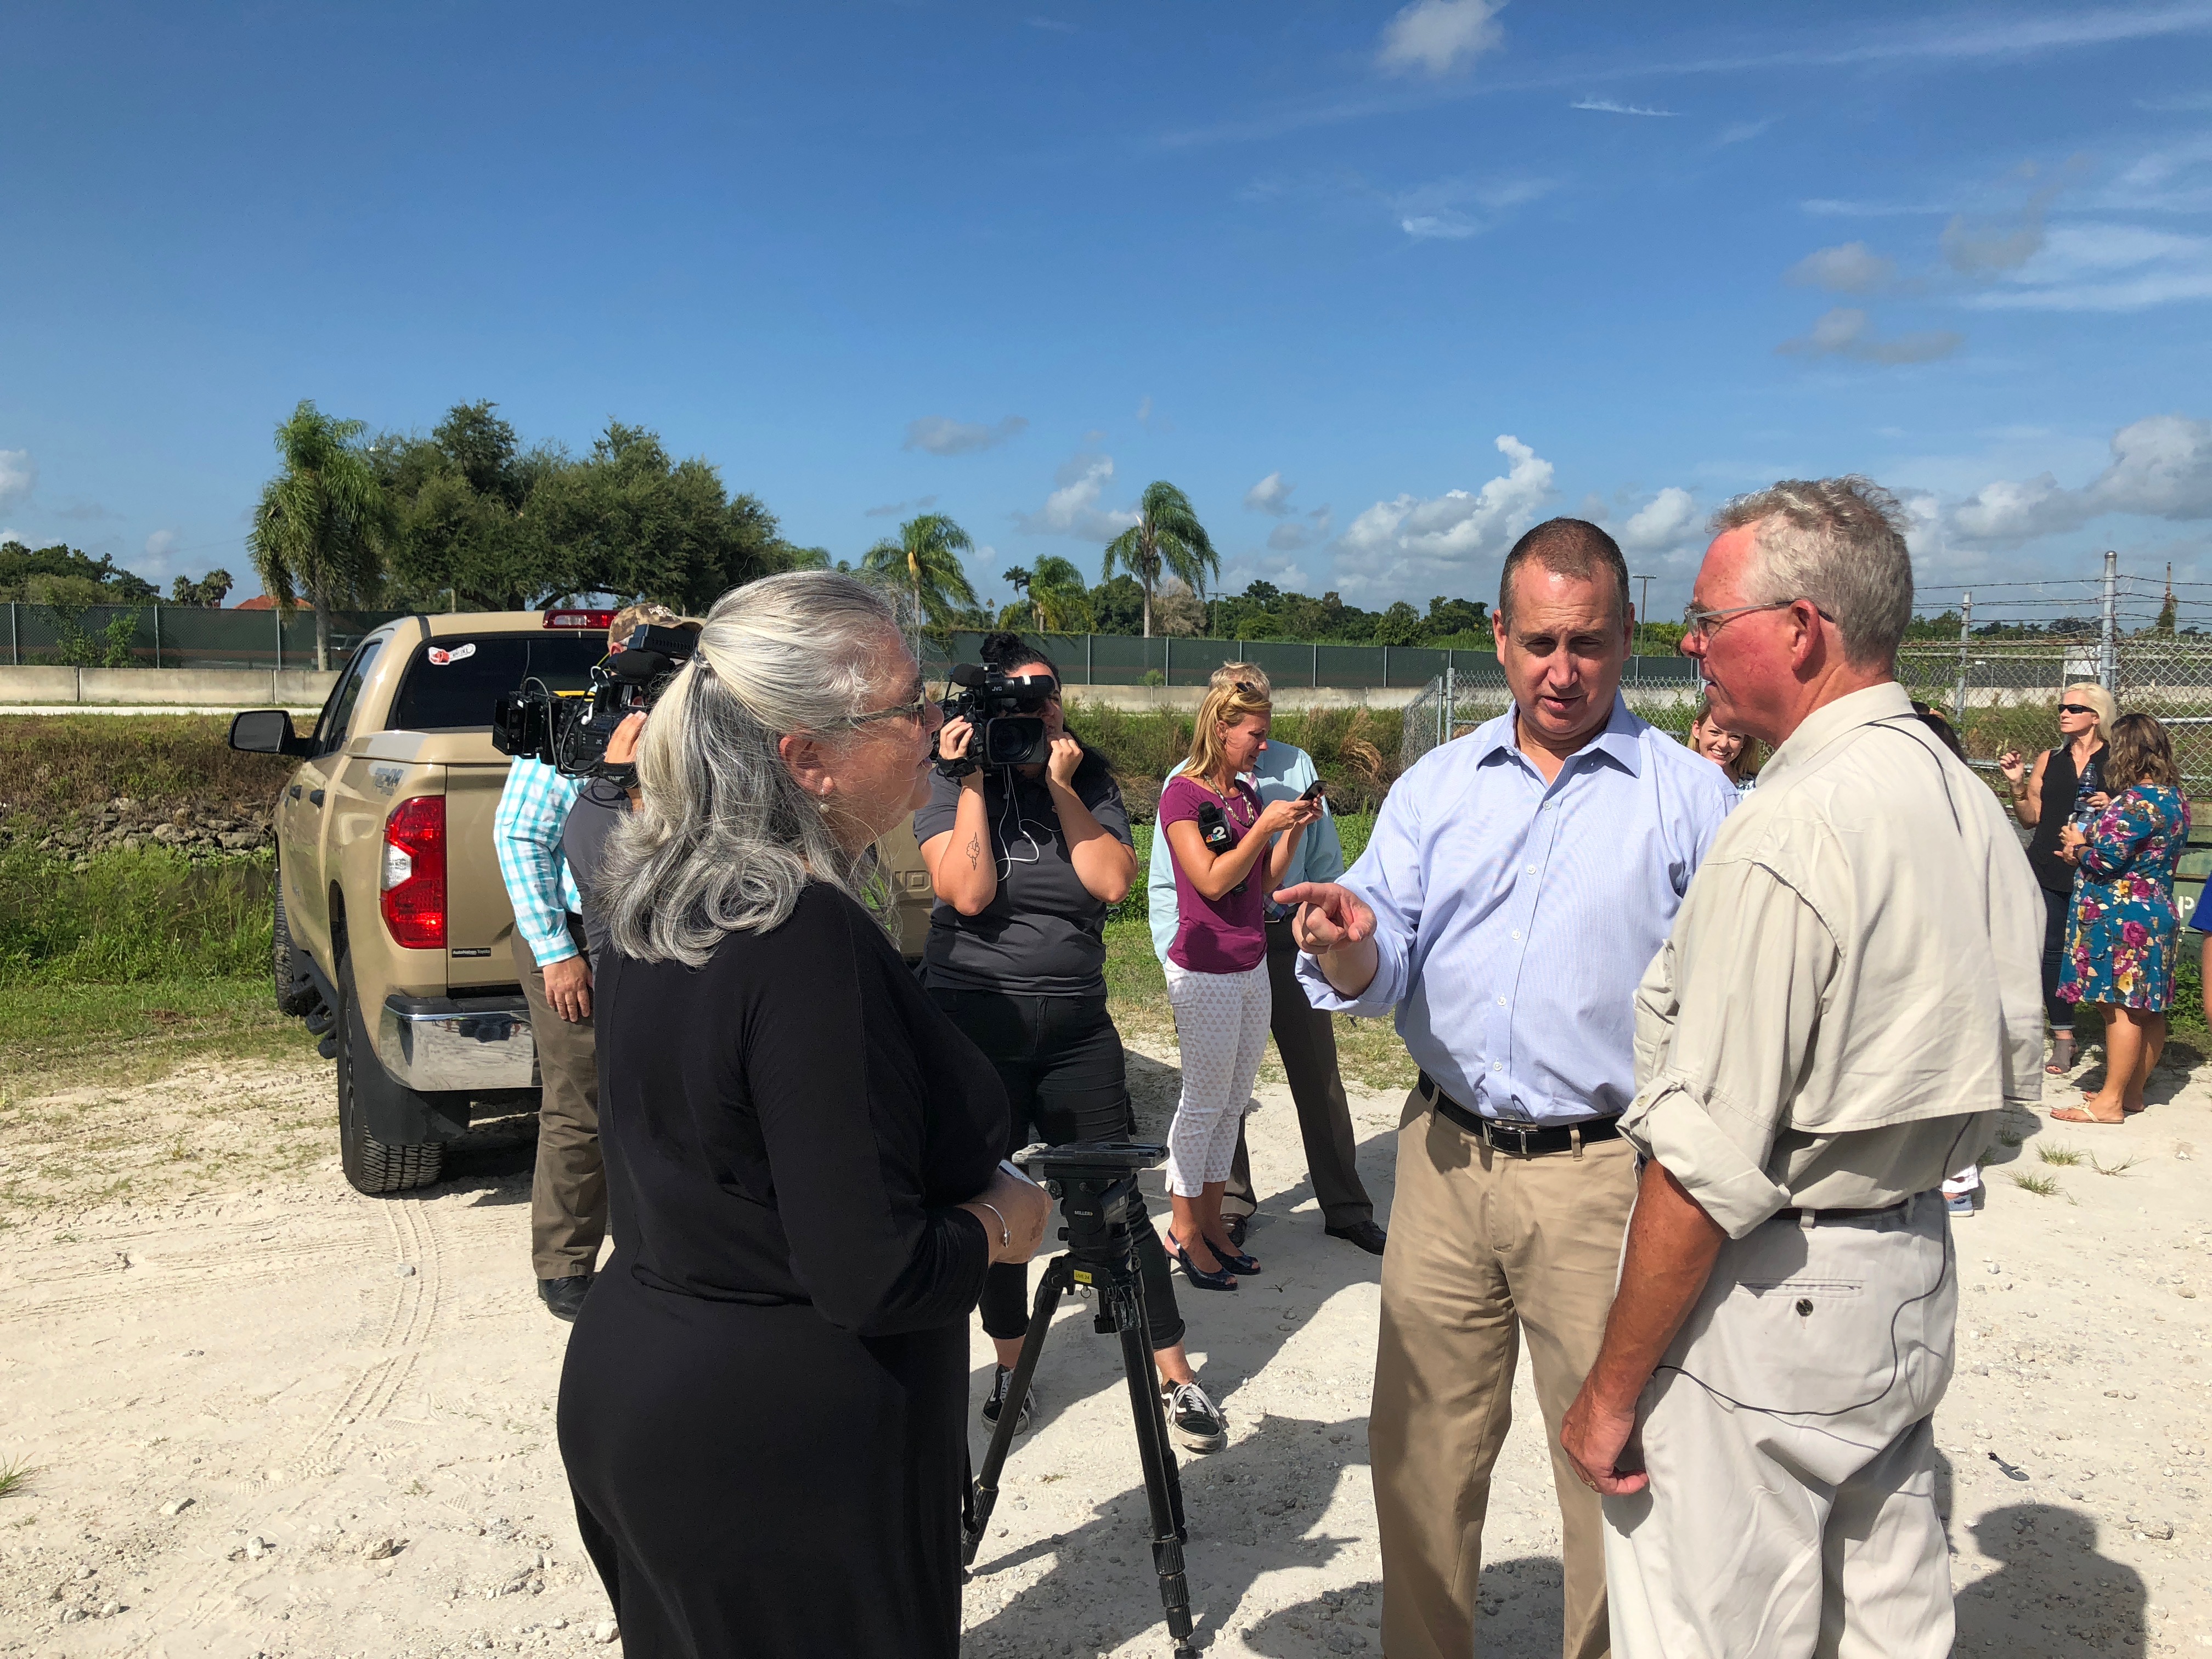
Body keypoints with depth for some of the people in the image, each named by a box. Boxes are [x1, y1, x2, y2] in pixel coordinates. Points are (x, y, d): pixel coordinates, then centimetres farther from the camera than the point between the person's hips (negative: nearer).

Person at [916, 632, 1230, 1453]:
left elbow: (1113, 881, -12)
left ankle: (1175, 1376, 14)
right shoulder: (951, 787, -3)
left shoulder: (1092, 780, 3)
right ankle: (1011, 1367, 30)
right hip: (976, 1020, -1)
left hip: (1076, 1022, 1)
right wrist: (974, 780, -16)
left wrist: (1060, 786, -12)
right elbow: (968, 892, -18)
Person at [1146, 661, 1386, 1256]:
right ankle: (1230, 1206, 28)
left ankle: (1346, 1209, 21)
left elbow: (1325, 861, 9)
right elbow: (1167, 884, 1)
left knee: (1319, 1073, 7)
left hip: (1291, 937, 1)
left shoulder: (1297, 767, 3)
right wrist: (1178, 960, -5)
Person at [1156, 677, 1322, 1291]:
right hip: (1206, 972, -7)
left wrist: (1296, 829, -1)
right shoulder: (1183, 794, -11)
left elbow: (1268, 879, 13)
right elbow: (1212, 879, -18)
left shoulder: (1247, 794, 11)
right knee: (1204, 1103, 2)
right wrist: (1264, 825, -19)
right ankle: (1184, 1231, 15)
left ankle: (1213, 1221, 23)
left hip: (1252, 968, 8)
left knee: (1234, 1102, 12)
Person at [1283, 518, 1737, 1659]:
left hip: (1602, 1178, -3)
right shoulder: (1435, 787, 8)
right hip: (1442, 1160, 4)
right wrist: (1350, 952, -21)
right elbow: (1385, 973, 2)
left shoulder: (1691, 797, -2)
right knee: (1420, 1456, 14)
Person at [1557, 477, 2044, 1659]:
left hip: (1768, 1295, -9)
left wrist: (1611, 1389, -15)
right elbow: (2013, 1073, 16)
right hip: (1915, 1282, 9)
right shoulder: (1972, 804, 7)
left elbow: (1709, 1164, -23)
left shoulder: (1787, 832, -22)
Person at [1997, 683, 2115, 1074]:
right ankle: (2063, 1037, 10)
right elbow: (2031, 818, 13)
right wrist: (2016, 784, -1)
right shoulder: (2049, 760, 13)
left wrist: (2113, 807, -13)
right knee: (2052, 951, 2)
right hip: (2049, 869, 3)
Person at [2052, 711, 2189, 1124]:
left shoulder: (2138, 800, -18)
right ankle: (2133, 1091, 22)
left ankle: (2110, 1102, -4)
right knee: (2147, 1009, 12)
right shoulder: (2174, 797, 13)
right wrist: (2087, 850, 11)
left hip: (2121, 917, -10)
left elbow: (2107, 859, -21)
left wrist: (2078, 846, -2)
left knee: (2119, 1007, -7)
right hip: (2155, 912, 10)